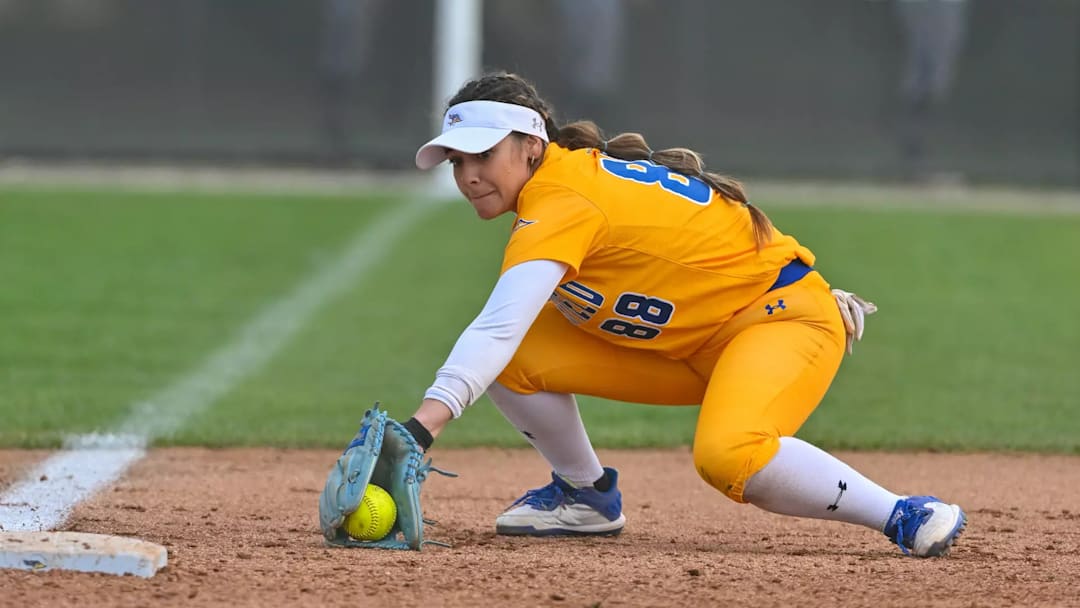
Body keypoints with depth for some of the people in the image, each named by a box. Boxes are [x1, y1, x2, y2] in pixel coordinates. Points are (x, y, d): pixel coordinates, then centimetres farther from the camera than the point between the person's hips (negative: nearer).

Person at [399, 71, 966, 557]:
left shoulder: (561, 203, -26)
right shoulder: (571, 172, 1)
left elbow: (496, 331, -38)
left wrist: (419, 430, -47)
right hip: (693, 342, 9)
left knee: (727, 455, -39)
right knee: (514, 360, -6)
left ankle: (900, 514, -24)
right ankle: (587, 493, 18)